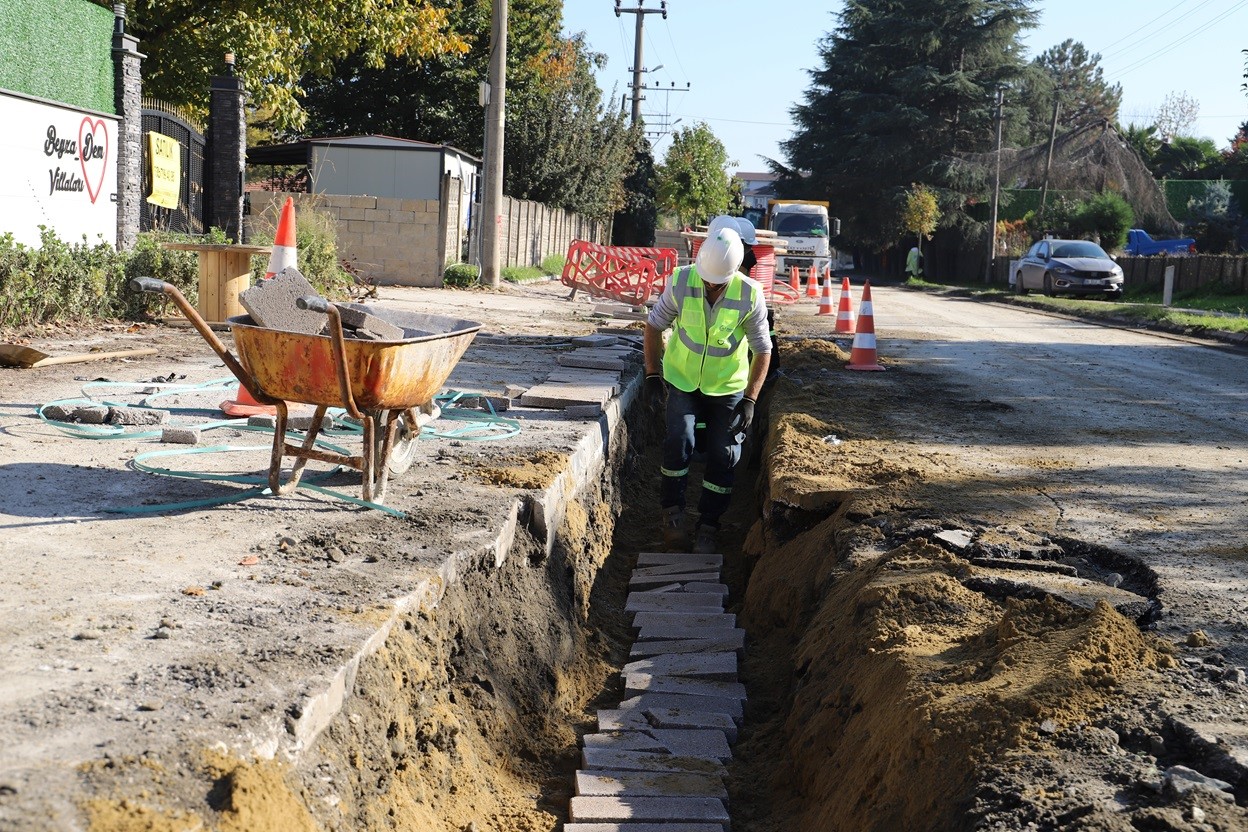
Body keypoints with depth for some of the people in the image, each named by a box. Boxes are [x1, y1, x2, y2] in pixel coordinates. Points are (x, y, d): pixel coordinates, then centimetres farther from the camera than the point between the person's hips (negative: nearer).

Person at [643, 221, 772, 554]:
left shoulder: (750, 295, -21)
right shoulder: (681, 282, -19)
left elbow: (762, 349, -10)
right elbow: (655, 326, -4)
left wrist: (750, 400, -15)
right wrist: (653, 375, -9)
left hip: (727, 387, 0)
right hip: (682, 380, 0)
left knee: (724, 456, -1)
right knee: (679, 440, -18)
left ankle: (708, 525, 16)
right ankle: (672, 514, 2)